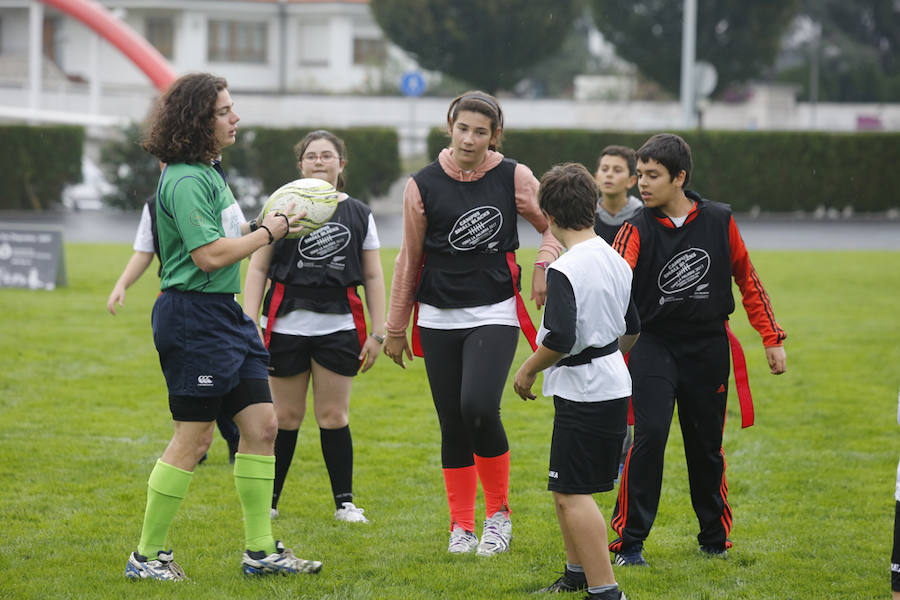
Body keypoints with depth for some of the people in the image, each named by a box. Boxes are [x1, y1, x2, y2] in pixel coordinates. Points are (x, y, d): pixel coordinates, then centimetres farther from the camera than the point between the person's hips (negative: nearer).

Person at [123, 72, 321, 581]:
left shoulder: (209, 171, 15)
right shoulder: (186, 181, -17)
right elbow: (210, 255, -22)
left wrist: (261, 226, 9)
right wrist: (267, 232, -12)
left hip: (225, 313, 10)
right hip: (193, 315, -10)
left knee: (262, 424, 8)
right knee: (194, 439, -4)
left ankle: (260, 550, 14)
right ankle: (147, 556, 7)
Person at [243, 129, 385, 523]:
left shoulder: (359, 215, 10)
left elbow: (373, 276, 13)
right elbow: (257, 270, 3)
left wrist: (377, 333, 6)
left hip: (338, 328, 1)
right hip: (287, 325, -1)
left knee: (333, 416, 2)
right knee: (286, 416, 2)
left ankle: (344, 502, 9)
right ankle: (268, 500, 13)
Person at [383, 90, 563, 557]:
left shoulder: (513, 177, -2)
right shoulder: (423, 185, 0)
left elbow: (554, 223, 12)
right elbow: (409, 259, 8)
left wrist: (544, 266, -7)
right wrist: (395, 328, 11)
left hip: (495, 313, -2)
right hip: (439, 319, 2)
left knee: (478, 409, -19)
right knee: (452, 424, 3)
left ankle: (498, 513, 0)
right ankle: (461, 526, 16)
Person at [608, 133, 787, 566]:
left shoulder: (719, 221, -1)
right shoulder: (636, 230, -8)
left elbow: (747, 279, 10)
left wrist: (772, 337, 9)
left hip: (709, 348, 2)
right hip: (654, 346, -2)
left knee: (707, 445, 9)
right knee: (649, 435, -16)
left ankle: (715, 538, 27)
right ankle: (629, 542, -9)